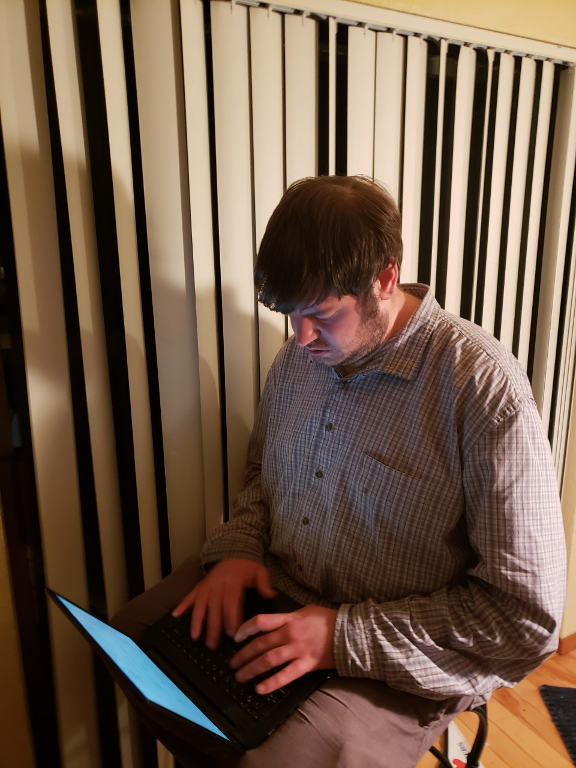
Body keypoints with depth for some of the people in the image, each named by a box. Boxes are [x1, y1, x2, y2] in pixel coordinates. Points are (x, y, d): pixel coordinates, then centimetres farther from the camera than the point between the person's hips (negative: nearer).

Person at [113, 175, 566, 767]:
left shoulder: (485, 390, -24)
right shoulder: (301, 355, -2)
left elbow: (528, 616, -20)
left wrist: (347, 635, -23)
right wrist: (237, 548, -5)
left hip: (391, 670, -5)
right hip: (272, 592, 6)